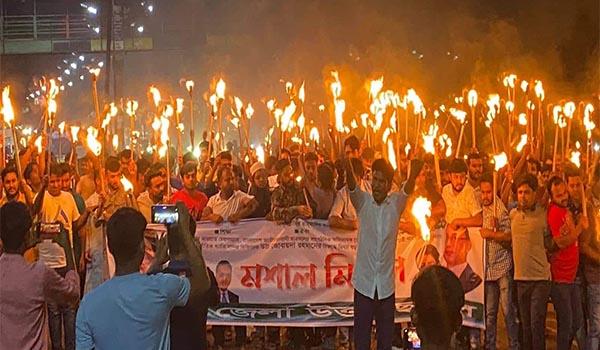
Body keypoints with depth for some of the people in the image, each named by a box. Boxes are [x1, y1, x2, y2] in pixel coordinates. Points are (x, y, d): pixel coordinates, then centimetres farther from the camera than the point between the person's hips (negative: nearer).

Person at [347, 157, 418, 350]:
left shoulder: (396, 203, 2)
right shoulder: (363, 201, 0)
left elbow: (408, 188, -16)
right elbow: (352, 186, -18)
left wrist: (414, 172, -39)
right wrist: (348, 167, -40)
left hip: (386, 285, 1)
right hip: (363, 283, -1)